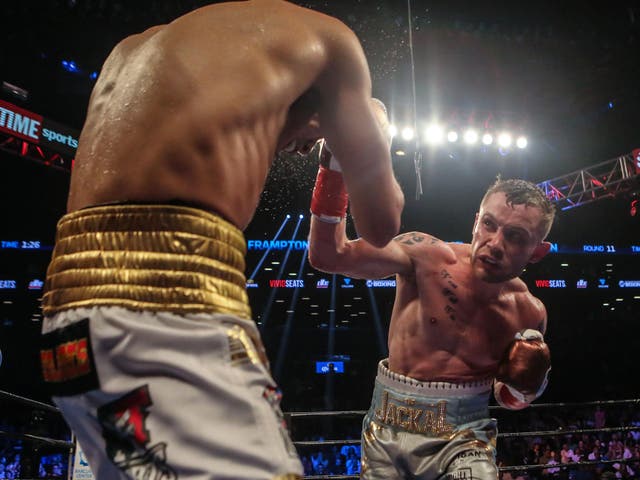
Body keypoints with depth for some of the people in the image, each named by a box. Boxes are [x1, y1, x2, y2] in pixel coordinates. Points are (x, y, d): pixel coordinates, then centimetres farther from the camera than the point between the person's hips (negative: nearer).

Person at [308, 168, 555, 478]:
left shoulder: (529, 315, -7)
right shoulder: (427, 257, -15)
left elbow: (510, 400, 11)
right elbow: (328, 255, -24)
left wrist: (530, 379, -11)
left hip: (463, 438, 1)